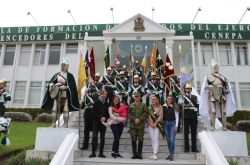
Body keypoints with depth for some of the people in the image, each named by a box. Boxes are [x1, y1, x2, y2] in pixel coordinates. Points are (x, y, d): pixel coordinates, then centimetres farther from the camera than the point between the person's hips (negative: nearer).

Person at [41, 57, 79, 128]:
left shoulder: (69, 75, 1)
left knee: (65, 110, -8)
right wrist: (51, 85, -9)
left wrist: (65, 87, -19)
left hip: (65, 95, -4)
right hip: (56, 94, 4)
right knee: (54, 109, 2)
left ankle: (65, 125, -4)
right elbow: (51, 82, 13)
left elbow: (72, 86, -6)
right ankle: (53, 124, 8)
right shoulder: (57, 74, 14)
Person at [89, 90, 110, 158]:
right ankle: (93, 153, 1)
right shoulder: (96, 102, 4)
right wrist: (100, 118, -14)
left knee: (102, 138, 3)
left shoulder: (107, 104, 8)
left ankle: (101, 153, 10)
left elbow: (108, 113, 8)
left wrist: (105, 118, -11)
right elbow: (94, 111, -4)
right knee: (94, 137, -5)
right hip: (96, 122, -2)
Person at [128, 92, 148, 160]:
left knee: (140, 139, 1)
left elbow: (145, 113, -2)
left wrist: (139, 119, -14)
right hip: (133, 125, 1)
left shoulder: (143, 105, 8)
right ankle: (134, 154, 12)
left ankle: (139, 154, 10)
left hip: (141, 124, -1)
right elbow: (129, 114, 3)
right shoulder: (131, 105, 11)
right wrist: (134, 119, -10)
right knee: (133, 139, 3)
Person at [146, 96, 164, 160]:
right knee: (152, 140, 6)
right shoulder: (149, 107, 9)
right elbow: (147, 117, 6)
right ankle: (154, 154, 12)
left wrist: (155, 123, -14)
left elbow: (161, 116, -7)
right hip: (150, 125, 3)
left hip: (157, 125, -3)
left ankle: (155, 154, -11)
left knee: (156, 140, -9)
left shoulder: (160, 107, 0)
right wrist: (150, 123, -8)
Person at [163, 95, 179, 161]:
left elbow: (177, 116, -2)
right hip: (165, 124, 3)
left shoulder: (174, 107, -3)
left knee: (172, 140, -8)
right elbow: (161, 116, 6)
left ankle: (171, 155, 2)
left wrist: (176, 126, -7)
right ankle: (170, 153, 21)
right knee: (168, 140, 9)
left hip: (172, 123, -3)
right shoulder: (163, 107, 3)